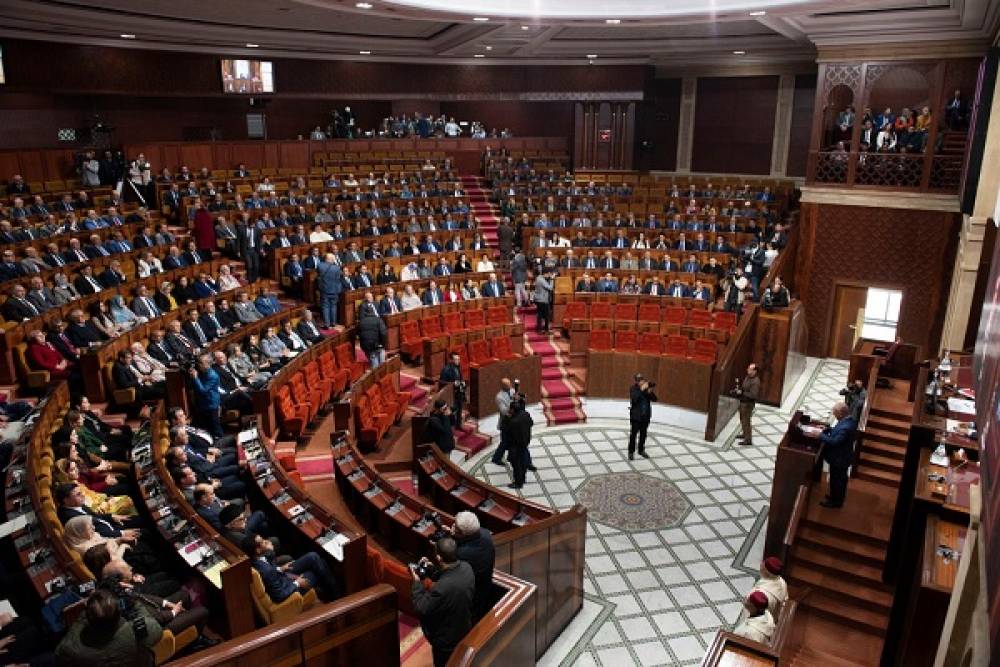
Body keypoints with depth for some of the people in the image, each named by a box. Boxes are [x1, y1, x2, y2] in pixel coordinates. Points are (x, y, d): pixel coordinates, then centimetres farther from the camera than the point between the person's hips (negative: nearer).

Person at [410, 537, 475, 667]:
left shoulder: (441, 588, -43)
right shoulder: (466, 567, -20)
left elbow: (421, 609, -25)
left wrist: (417, 582, -15)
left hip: (446, 641, -6)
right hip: (465, 630, 6)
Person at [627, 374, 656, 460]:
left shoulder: (647, 388, 0)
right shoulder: (633, 389, -11)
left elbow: (654, 399, -2)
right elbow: (633, 399, -27)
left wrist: (650, 392, -21)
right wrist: (641, 390, -32)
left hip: (645, 416, 4)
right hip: (636, 416, -4)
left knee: (643, 434, 15)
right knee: (633, 434, 1)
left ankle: (641, 450, 31)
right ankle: (631, 452, 11)